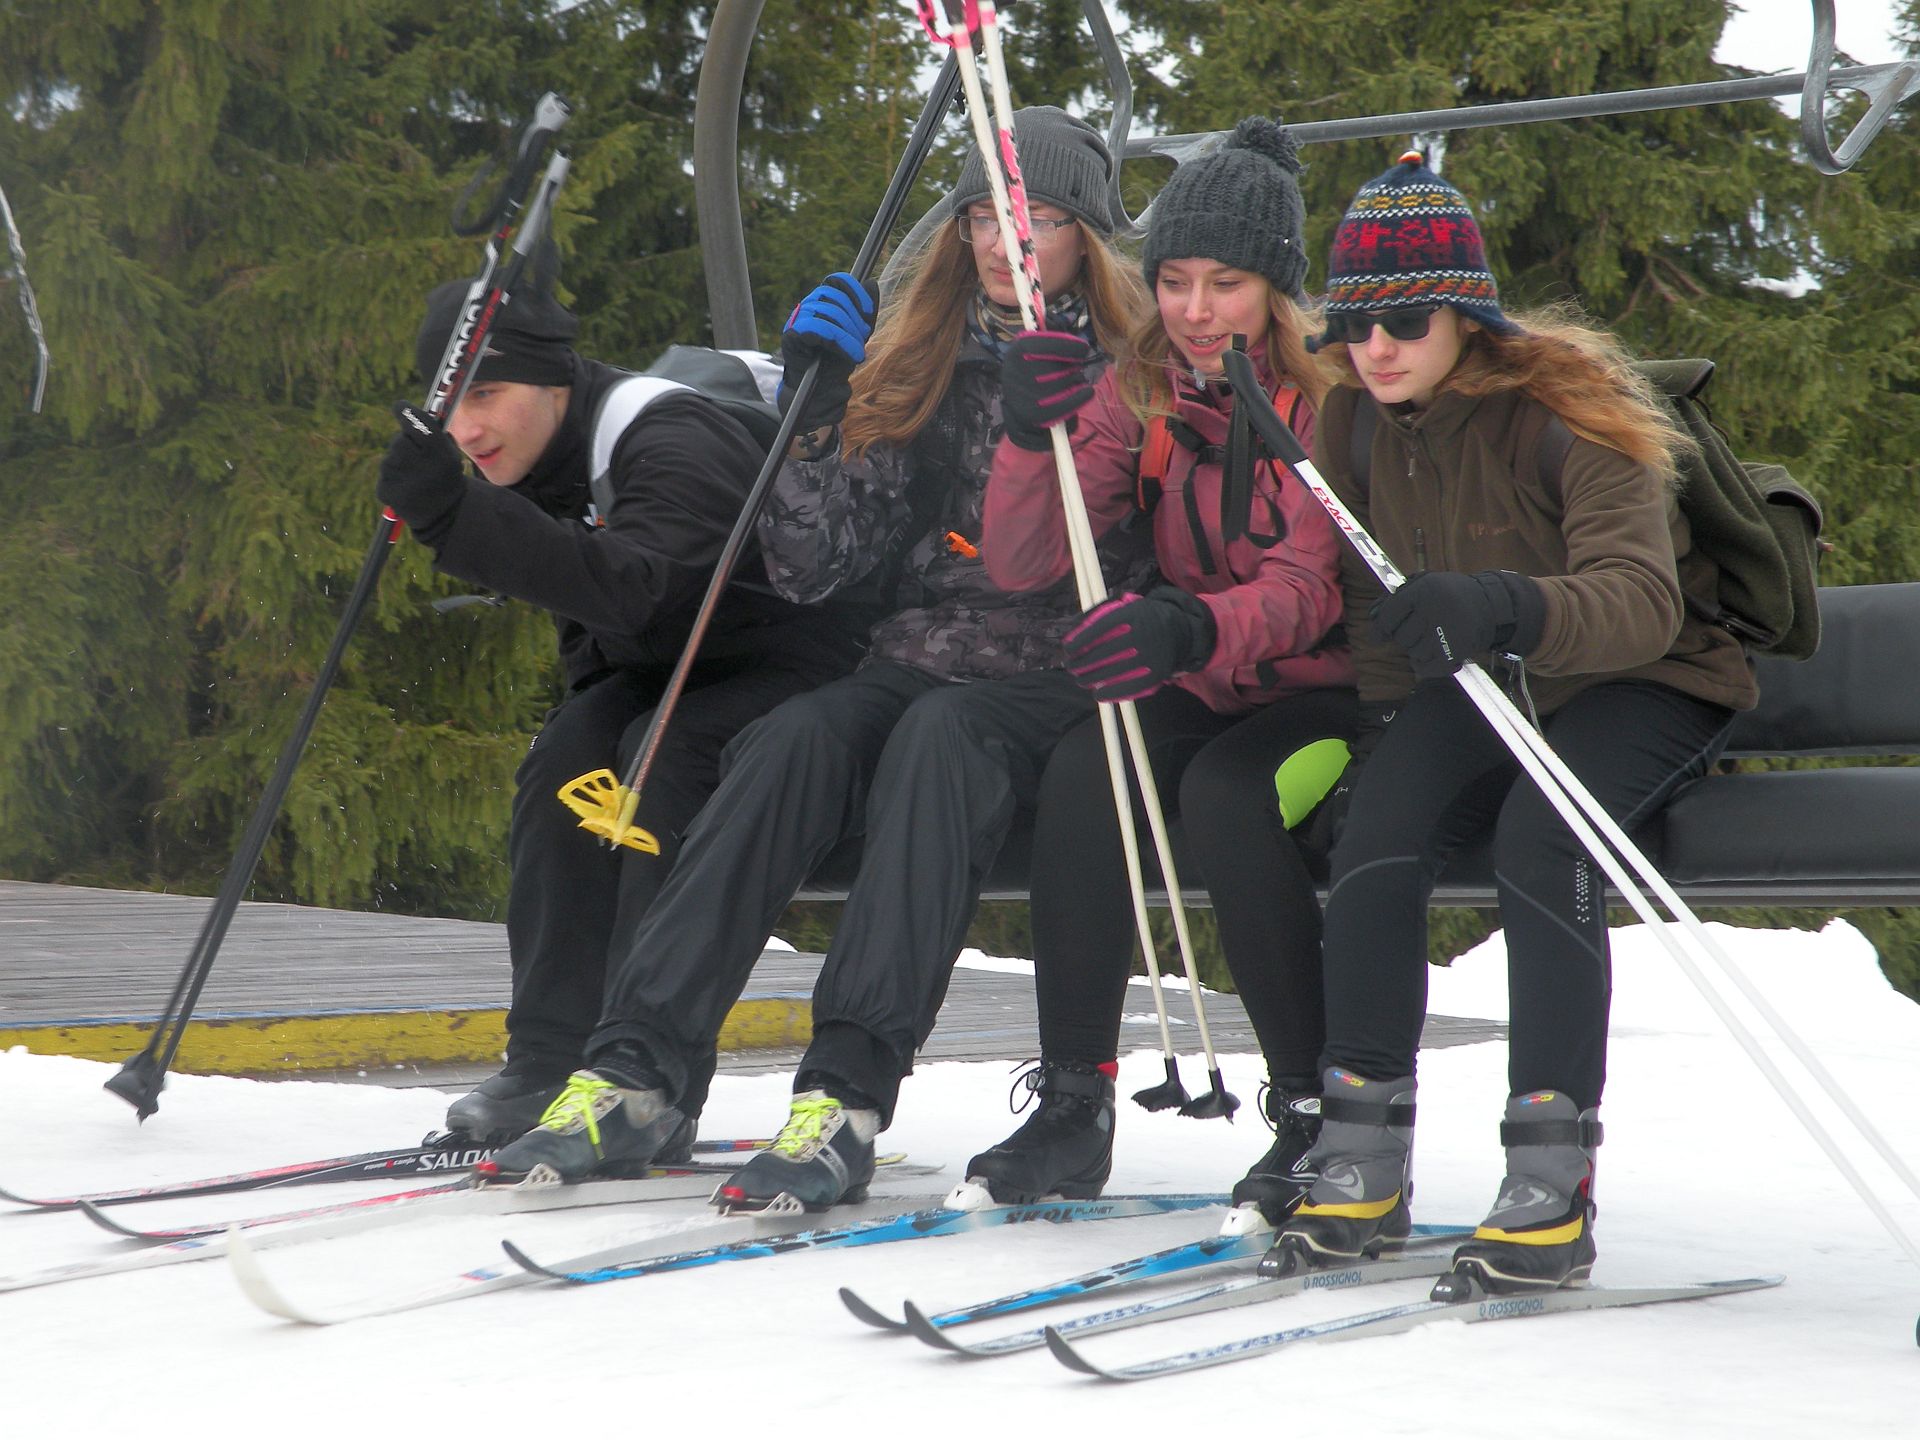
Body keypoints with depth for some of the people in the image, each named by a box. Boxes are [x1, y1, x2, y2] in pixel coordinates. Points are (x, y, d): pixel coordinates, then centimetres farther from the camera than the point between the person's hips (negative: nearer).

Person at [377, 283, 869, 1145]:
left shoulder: (672, 444, -27)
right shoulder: (543, 466, 1)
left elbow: (620, 586, -46)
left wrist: (454, 511, -50)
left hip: (800, 669, -8)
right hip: (670, 676, 8)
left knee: (662, 753, -32)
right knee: (568, 757, -19)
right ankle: (550, 1063, -20)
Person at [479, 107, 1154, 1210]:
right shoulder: (915, 364, 12)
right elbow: (814, 566, 5)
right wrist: (817, 395, -5)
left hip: (1062, 686, -3)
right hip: (917, 665, 4)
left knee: (938, 734, -35)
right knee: (793, 740, -27)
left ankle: (849, 1097, -44)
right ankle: (638, 1068, -32)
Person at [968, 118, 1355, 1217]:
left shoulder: (1334, 391, -13)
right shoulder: (1139, 393, 1)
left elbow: (1313, 586, -26)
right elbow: (1020, 562, -7)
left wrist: (1194, 627, -46)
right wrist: (1033, 437, -26)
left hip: (1333, 686, -4)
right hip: (1204, 691, 5)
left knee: (1225, 791, -34)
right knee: (1084, 767, -25)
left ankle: (1319, 1112, -22)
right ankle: (1075, 1105, -19)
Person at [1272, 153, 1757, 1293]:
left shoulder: (1566, 414, -20)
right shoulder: (1359, 425, -1)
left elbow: (1642, 604, -33)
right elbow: (1366, 607, 11)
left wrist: (1501, 606, -51)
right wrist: (1380, 720, -7)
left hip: (1644, 684, -5)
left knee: (1541, 828, -34)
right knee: (1382, 813, -26)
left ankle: (1553, 1178, -31)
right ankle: (1362, 1165, -23)